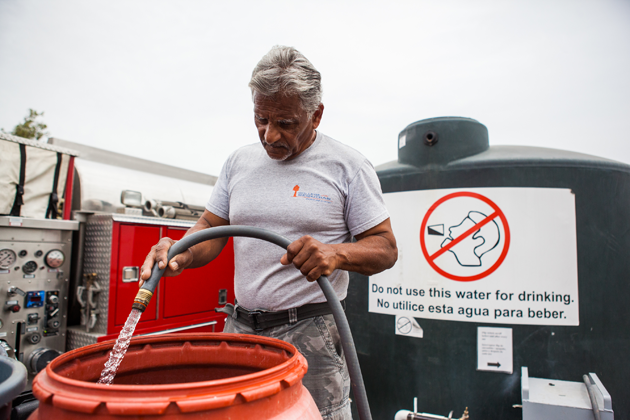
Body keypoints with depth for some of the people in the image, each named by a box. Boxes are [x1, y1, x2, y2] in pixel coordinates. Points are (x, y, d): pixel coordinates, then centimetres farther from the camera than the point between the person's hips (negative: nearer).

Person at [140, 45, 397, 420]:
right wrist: (181, 254, -12)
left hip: (310, 333, -4)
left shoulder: (348, 166, -5)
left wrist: (337, 253, -25)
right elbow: (211, 229, 10)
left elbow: (385, 249, -5)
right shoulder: (239, 162, 9)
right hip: (240, 327, 5)